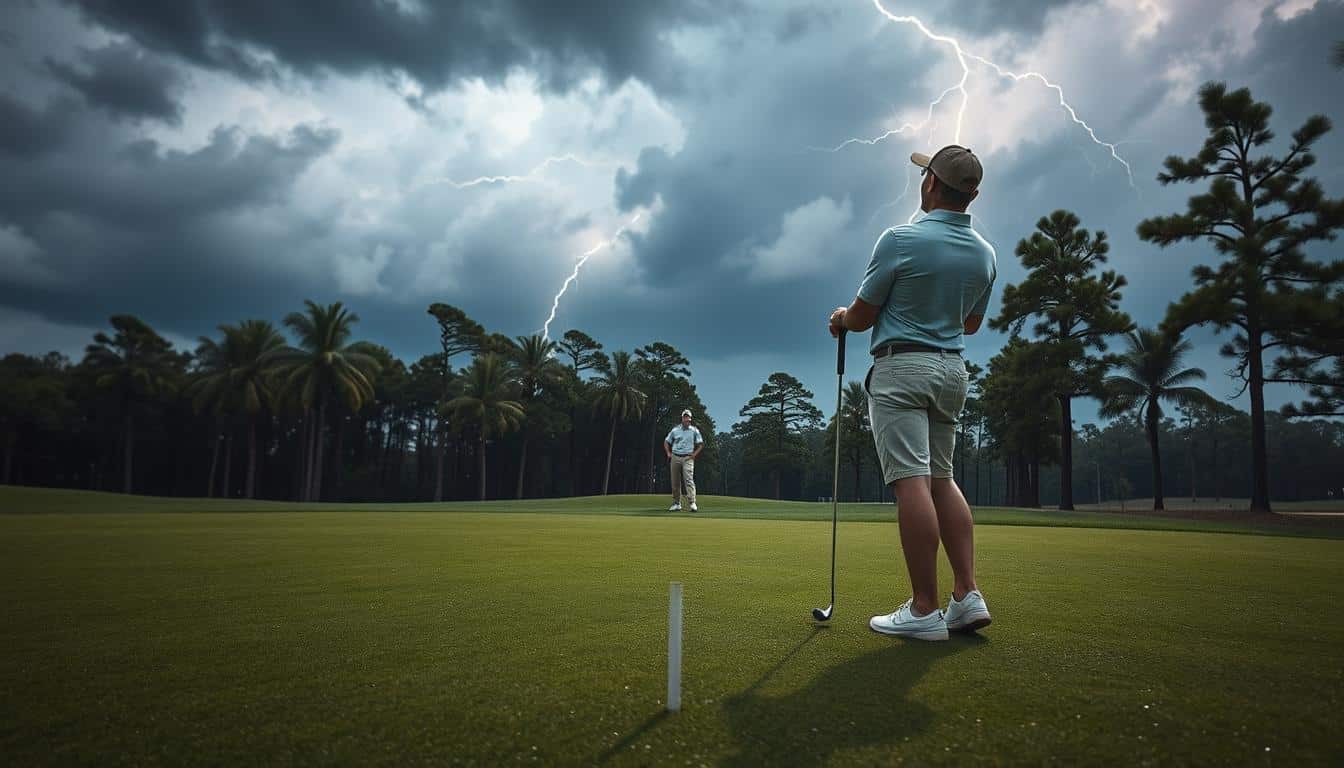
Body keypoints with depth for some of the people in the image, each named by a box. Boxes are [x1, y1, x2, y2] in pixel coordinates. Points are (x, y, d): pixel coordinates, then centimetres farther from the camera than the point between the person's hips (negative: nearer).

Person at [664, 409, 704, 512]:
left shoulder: (694, 430, 6)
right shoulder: (675, 430, 10)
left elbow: (700, 444, 10)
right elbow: (666, 442, 17)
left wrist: (694, 454, -3)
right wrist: (668, 453, 5)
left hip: (688, 458, -2)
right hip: (675, 457, 3)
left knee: (689, 479, -16)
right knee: (675, 481, 3)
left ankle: (692, 503, -20)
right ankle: (676, 504, 12)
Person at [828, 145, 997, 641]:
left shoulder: (901, 240, -12)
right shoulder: (985, 253, 9)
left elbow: (862, 316, -6)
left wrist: (841, 319, 17)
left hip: (901, 366, -7)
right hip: (952, 370, 7)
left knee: (911, 481, -9)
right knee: (941, 478, 12)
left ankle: (924, 610, -7)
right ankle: (968, 595, 8)